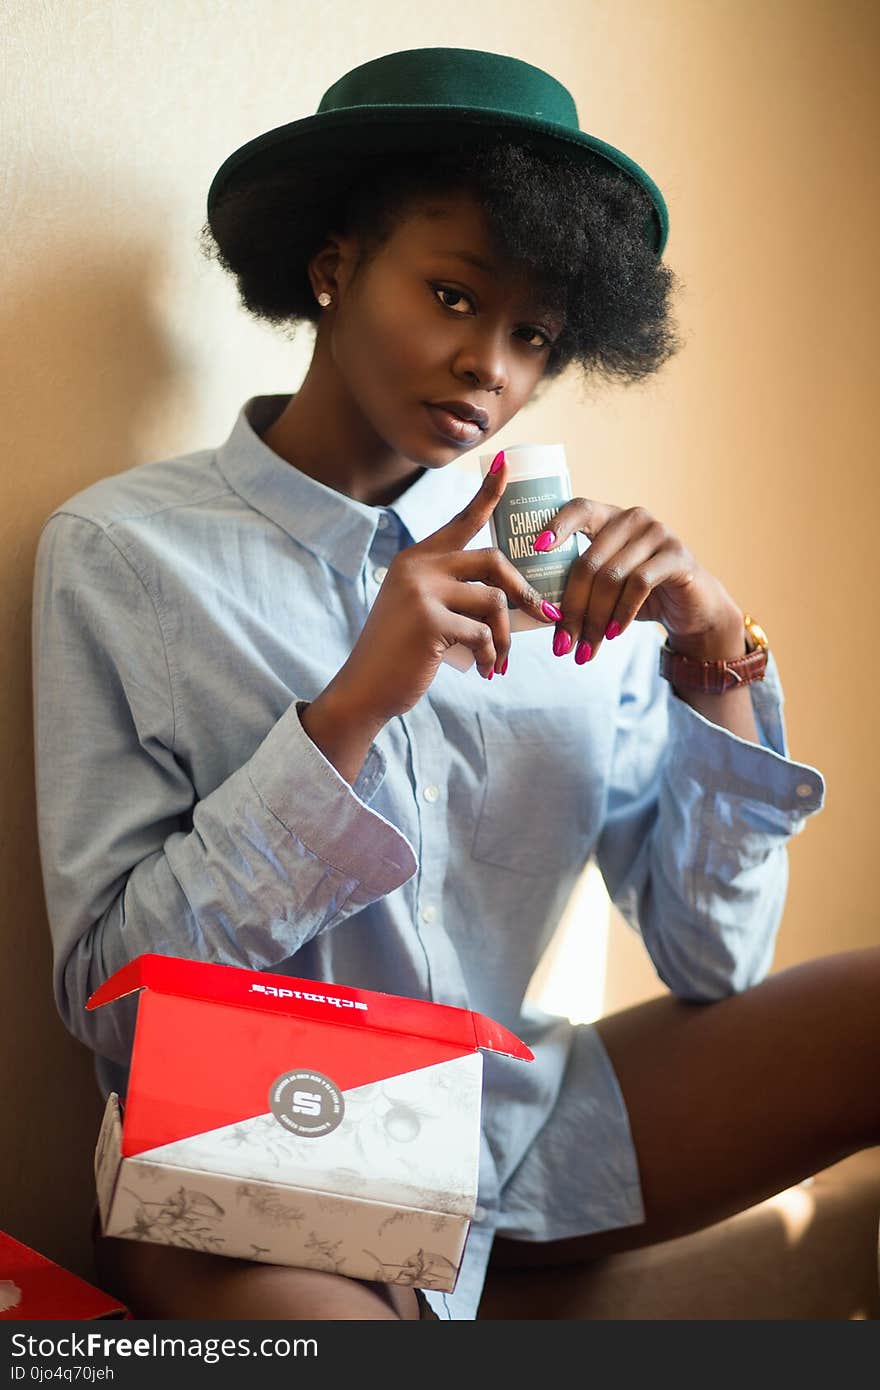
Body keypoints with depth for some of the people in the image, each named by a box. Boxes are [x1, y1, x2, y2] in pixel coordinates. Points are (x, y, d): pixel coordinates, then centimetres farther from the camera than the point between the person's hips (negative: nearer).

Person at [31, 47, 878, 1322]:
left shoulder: (556, 562, 4)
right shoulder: (124, 551, -6)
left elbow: (716, 963, 2)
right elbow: (107, 999, -10)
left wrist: (712, 659, -11)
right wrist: (350, 711, -20)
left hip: (528, 1126, 3)